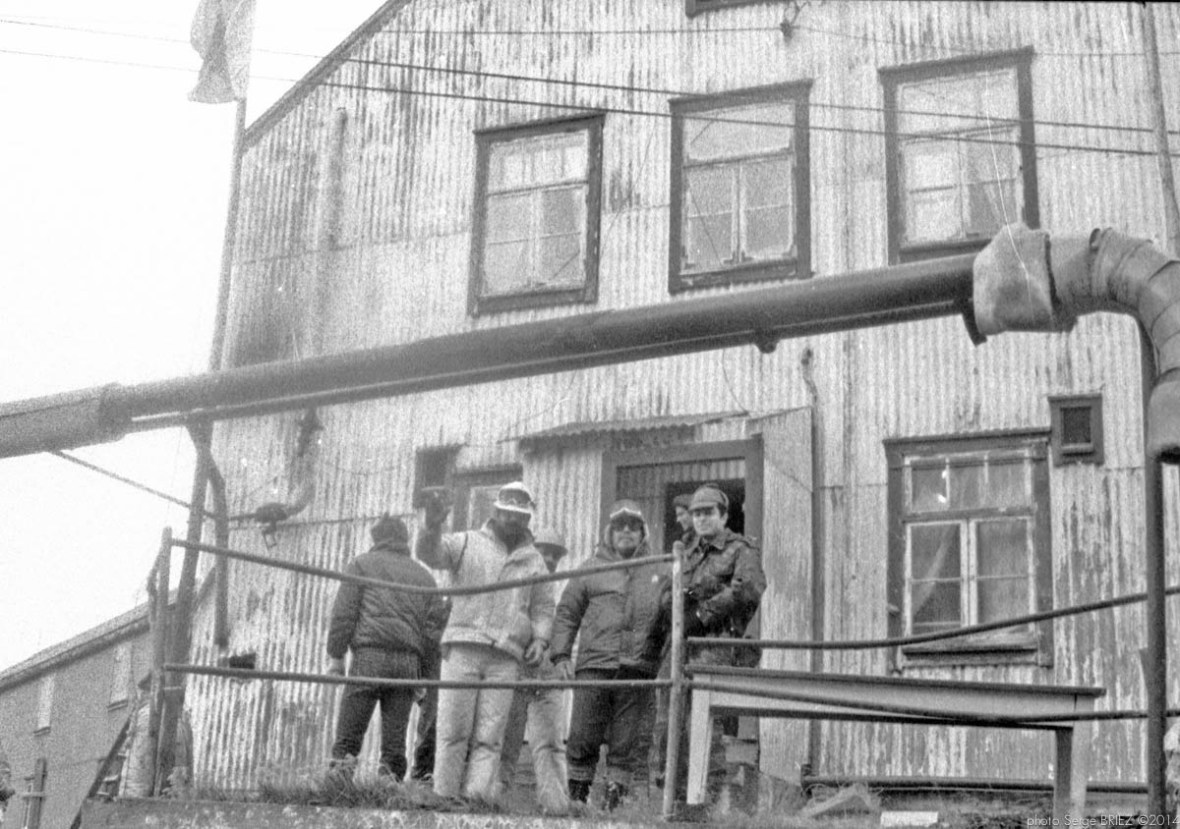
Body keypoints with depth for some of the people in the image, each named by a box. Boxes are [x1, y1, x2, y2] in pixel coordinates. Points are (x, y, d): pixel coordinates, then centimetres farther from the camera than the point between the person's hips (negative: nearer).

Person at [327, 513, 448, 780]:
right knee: (395, 736, 4)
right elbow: (437, 621, 14)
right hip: (409, 662, 4)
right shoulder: (423, 575, 21)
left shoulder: (362, 564, 11)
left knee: (349, 733, -3)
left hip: (370, 656, -3)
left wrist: (335, 655, 3)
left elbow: (344, 613, 1)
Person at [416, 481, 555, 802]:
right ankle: (444, 798, -4)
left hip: (505, 658, 2)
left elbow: (543, 608, 22)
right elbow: (431, 554, -4)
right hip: (463, 648, -2)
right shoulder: (468, 543, 12)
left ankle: (477, 798, -9)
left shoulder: (535, 562, 20)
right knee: (453, 730, -6)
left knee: (489, 737, -5)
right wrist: (432, 527, -25)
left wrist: (540, 639, 3)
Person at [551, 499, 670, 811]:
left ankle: (615, 798, 6)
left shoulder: (661, 573, 15)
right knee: (583, 736, -2)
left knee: (628, 742, 0)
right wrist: (560, 654, 2)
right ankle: (576, 795, 8)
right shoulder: (591, 570, 13)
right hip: (593, 666, 0)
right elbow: (567, 613, 12)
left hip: (638, 669, 0)